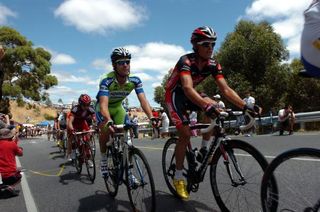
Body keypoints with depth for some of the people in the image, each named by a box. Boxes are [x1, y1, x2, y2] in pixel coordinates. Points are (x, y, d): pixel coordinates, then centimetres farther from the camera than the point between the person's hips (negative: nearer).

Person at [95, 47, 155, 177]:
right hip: (103, 107, -3)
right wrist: (109, 121, -61)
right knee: (106, 130, -27)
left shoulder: (135, 80, -23)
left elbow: (143, 100, -31)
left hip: (118, 107, 3)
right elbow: (104, 104, -44)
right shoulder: (106, 80, -33)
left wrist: (151, 117, -47)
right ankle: (103, 158, 1)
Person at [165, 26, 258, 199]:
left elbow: (225, 89, -17)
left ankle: (203, 150, -5)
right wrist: (206, 106, -60)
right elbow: (188, 88, -45)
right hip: (174, 95, -5)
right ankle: (178, 177, 1)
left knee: (213, 106, -23)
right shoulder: (186, 61, -29)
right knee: (185, 133, -17)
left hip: (189, 95, 6)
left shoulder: (213, 64, -11)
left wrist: (245, 106, -30)